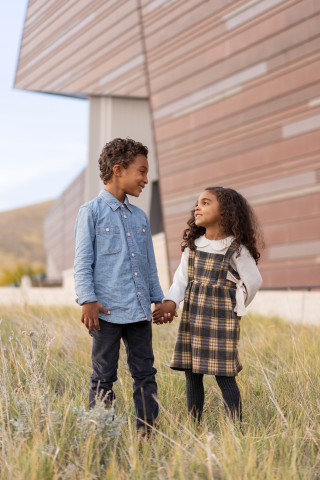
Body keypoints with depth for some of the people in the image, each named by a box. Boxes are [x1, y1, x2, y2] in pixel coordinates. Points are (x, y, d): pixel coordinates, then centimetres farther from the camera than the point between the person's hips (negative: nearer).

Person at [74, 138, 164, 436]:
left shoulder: (140, 217, 15)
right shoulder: (91, 212, -2)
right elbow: (82, 262, -6)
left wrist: (159, 299, 18)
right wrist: (87, 300, -14)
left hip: (140, 311, 6)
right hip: (107, 311, -6)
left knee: (145, 373, 9)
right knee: (104, 378, 3)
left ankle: (147, 430, 19)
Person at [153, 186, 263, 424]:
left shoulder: (236, 248, -7)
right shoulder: (192, 245, 7)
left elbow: (253, 281, 2)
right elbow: (182, 279, 5)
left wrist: (236, 309, 8)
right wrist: (170, 302, -11)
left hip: (221, 318, -5)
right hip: (192, 318, 5)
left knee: (224, 377, -4)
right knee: (192, 375, 8)